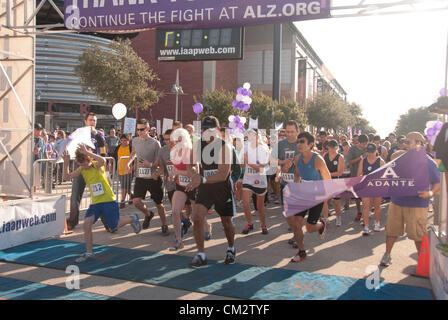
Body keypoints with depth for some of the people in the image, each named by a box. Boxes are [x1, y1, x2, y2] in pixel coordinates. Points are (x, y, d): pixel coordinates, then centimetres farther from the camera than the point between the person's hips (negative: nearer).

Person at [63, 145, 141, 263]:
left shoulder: (96, 165, -14)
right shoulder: (81, 169, 4)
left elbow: (103, 160, -38)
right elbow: (67, 176, 0)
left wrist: (87, 152, -35)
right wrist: (66, 162, -14)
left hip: (109, 201, -5)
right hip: (95, 203, 6)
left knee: (114, 227, 3)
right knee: (87, 223, -11)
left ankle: (132, 219, 32)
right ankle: (89, 252, 3)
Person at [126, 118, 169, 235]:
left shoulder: (155, 143, -9)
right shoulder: (135, 141, 5)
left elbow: (158, 162, -8)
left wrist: (151, 165, -28)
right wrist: (128, 163, 11)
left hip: (153, 177, -3)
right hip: (140, 177, 3)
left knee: (158, 203, 5)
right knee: (136, 201, -11)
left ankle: (164, 225, 24)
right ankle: (148, 214, 21)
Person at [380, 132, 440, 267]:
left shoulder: (428, 162, -4)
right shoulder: (402, 157, 7)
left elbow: (438, 182, -2)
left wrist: (430, 193, -20)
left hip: (417, 204, -3)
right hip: (397, 201, 4)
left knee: (418, 235, 2)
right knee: (391, 230, 9)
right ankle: (387, 255, 24)